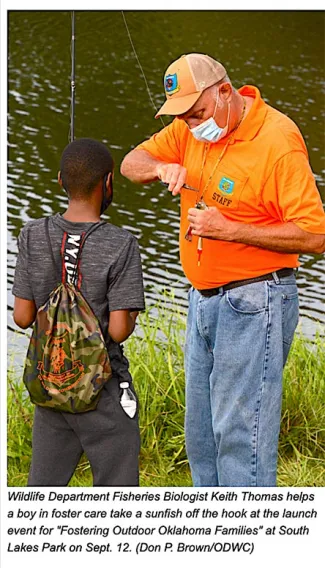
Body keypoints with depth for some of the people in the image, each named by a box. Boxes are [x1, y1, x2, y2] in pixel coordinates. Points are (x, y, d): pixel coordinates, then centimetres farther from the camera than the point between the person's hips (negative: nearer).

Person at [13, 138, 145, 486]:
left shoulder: (33, 237, -4)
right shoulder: (121, 246, -16)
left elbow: (22, 317, -2)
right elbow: (119, 329, -18)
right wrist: (131, 314, 3)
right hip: (103, 390, -4)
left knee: (44, 485, 15)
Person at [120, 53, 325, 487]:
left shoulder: (278, 140, -18)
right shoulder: (191, 128, 5)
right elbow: (131, 164, 13)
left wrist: (229, 229, -22)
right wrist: (161, 168, -11)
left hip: (254, 304, -8)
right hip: (202, 300, 8)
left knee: (240, 433, -9)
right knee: (200, 431, 14)